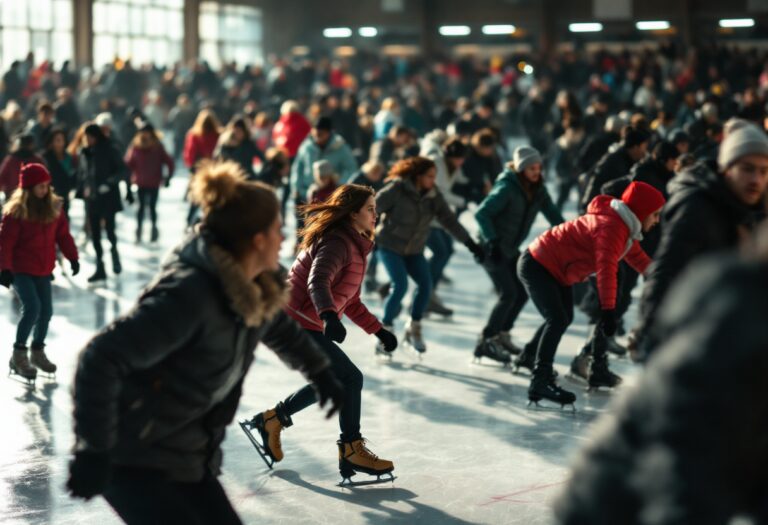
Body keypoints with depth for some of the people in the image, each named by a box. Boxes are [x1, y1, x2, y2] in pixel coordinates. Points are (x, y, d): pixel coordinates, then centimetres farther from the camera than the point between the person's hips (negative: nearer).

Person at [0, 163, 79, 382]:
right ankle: (19, 355, -5)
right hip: (20, 269, -6)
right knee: (32, 308, -18)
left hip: (43, 270, 6)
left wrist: (72, 257, 0)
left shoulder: (54, 207, 2)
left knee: (46, 310, 8)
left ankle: (38, 351, 29)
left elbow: (63, 234, 8)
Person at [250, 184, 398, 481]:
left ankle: (273, 420, 26)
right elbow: (317, 282, -34)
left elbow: (349, 301, 24)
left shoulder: (354, 245, 16)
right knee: (350, 378, -9)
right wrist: (329, 316, -51)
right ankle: (351, 450, -1)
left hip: (301, 324, 11)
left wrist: (378, 331, 23)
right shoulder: (337, 243, -17)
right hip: (297, 324, -11)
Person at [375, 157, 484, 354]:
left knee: (426, 284, -12)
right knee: (400, 286, -19)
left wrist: (470, 243, -9)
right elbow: (372, 209, -12)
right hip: (389, 246, -5)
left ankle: (414, 328, 7)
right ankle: (385, 329, -1)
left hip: (413, 250, 5)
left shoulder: (433, 195, -3)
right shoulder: (397, 190, -18)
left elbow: (449, 220, -3)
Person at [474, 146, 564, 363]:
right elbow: (481, 213, -24)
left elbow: (552, 214, 2)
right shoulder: (507, 188, -21)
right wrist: (492, 241, -34)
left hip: (511, 249, 8)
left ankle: (502, 335, 23)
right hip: (492, 248, -8)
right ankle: (486, 342, -5)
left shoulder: (537, 189, 1)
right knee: (508, 293, -14)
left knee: (523, 291, 7)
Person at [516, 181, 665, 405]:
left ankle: (529, 356, 45)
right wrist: (609, 310, -41)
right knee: (558, 319, -22)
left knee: (564, 318, 24)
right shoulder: (611, 226, -27)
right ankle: (541, 381, -23)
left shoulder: (625, 226, 6)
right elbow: (606, 269, -35)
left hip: (556, 270, 11)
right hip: (537, 266, -11)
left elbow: (638, 258, 20)